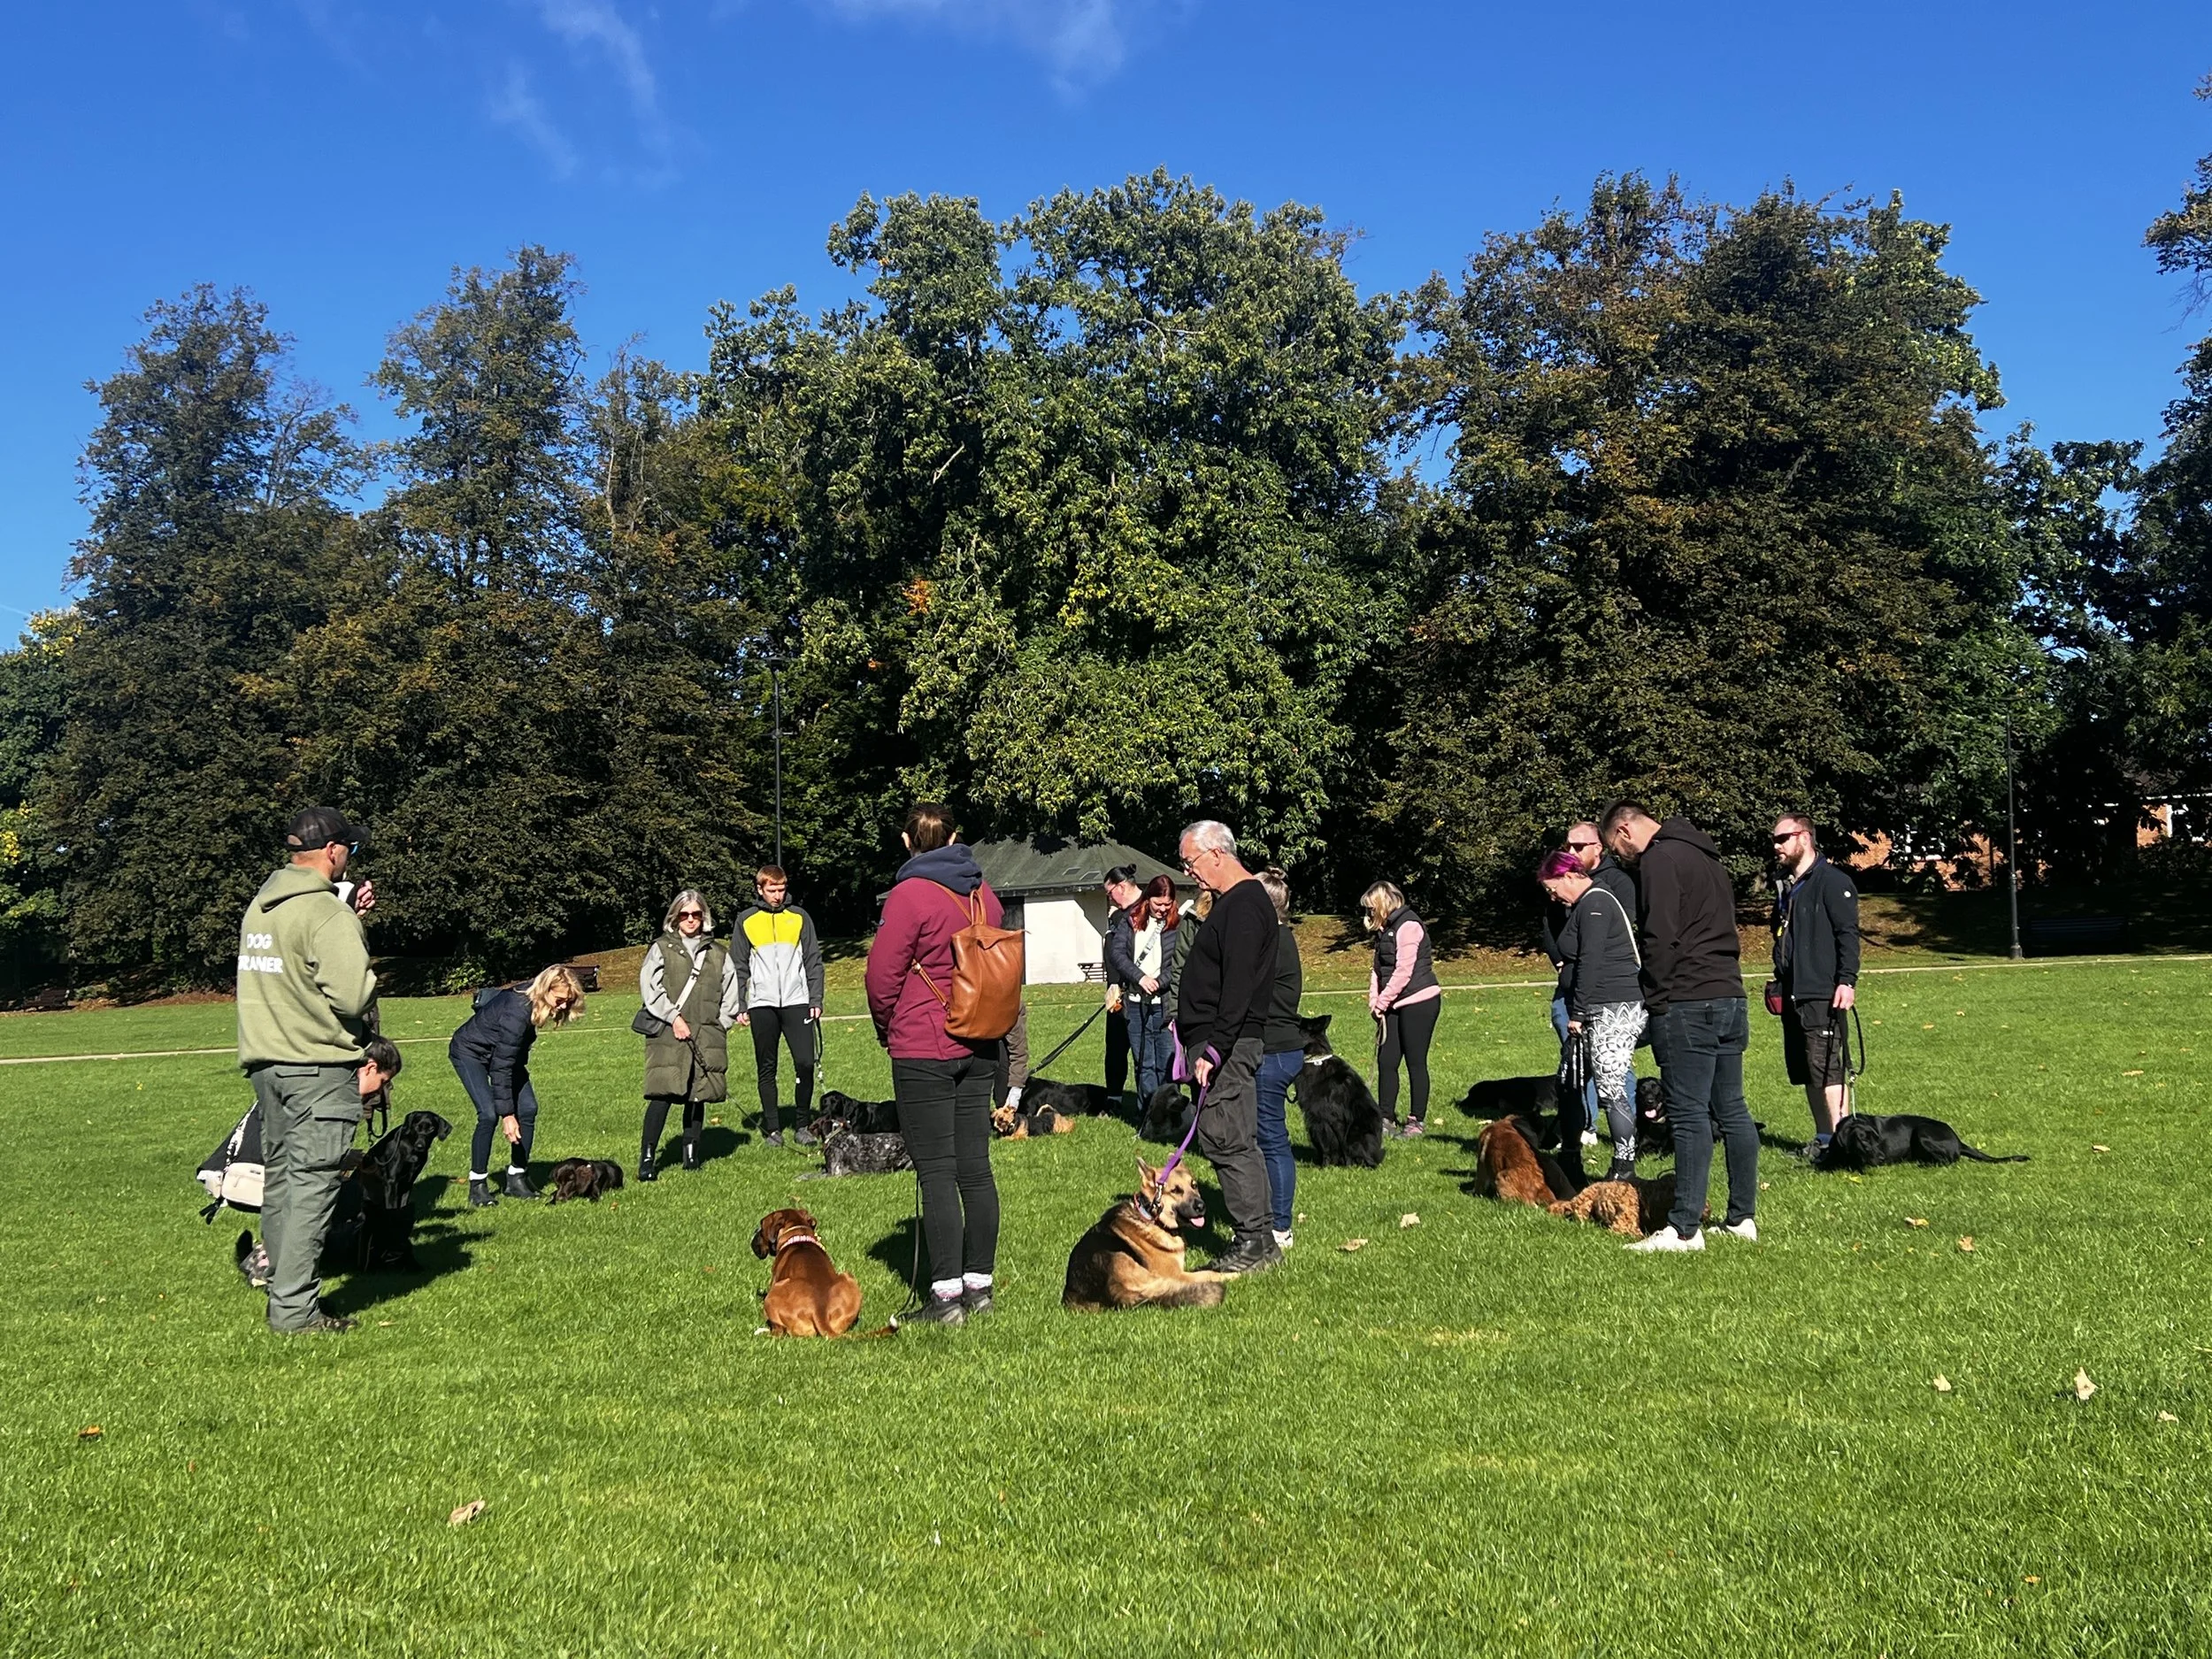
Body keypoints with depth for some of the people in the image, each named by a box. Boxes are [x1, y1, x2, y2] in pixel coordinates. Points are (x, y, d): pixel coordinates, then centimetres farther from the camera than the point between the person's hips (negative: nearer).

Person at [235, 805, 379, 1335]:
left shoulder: (259, 906, 12)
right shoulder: (325, 911, -16)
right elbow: (351, 994, -22)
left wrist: (349, 915, 16)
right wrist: (368, 1020, -1)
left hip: (265, 1061, 9)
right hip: (319, 1065, -9)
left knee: (279, 1177, 16)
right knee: (312, 1183, -5)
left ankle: (284, 1291, 25)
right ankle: (295, 1309, -4)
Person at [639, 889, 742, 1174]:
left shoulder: (718, 954, 16)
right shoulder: (662, 948, 8)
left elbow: (730, 993, 18)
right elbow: (649, 986, -3)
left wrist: (719, 1026, 7)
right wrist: (674, 1017, -10)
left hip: (707, 1038, 3)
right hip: (667, 1035, -3)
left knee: (698, 1095, 4)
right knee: (663, 1094, -12)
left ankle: (691, 1151, 16)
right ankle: (647, 1157, -9)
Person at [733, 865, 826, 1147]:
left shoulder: (799, 918, 8)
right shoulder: (746, 921, 7)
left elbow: (813, 962, 8)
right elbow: (739, 968, 8)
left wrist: (816, 1000, 0)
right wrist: (739, 1007, 2)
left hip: (797, 1002, 0)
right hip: (762, 1005, 0)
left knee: (805, 1063, -8)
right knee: (766, 1068, 5)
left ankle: (801, 1125, 6)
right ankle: (772, 1128, 13)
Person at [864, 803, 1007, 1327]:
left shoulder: (910, 894, -13)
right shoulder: (984, 894, 7)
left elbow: (883, 975, -11)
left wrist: (887, 1028, 7)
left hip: (923, 1051, -6)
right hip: (979, 1048, 7)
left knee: (936, 1172, -3)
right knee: (975, 1167, 10)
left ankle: (947, 1296, -2)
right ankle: (979, 1284, 16)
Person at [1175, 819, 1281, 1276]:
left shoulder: (1244, 905, -14)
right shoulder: (1231, 901, 19)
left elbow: (1238, 988, -22)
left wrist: (1214, 1048, -26)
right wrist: (1188, 1022, 19)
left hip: (1229, 1044, -11)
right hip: (1216, 1041, 11)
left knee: (1228, 1142, -8)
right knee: (1236, 1143, 12)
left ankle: (1254, 1242, -2)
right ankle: (1258, 1240, 17)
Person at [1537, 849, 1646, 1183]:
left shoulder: (1594, 904, -11)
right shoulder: (1584, 904, 20)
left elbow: (1590, 962, -18)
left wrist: (1577, 1012, -16)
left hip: (1615, 1008, -11)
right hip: (1598, 1010, 11)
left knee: (1609, 1086, -11)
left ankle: (1625, 1168, -7)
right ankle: (1570, 1160, 23)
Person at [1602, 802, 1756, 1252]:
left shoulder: (1659, 859, -8)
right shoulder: (1707, 857, 22)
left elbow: (1660, 939, -17)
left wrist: (1655, 1003, -11)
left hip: (1687, 1003, -9)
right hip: (1730, 996, 9)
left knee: (1689, 1115, -9)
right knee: (1732, 1111, 12)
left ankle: (1685, 1229, -8)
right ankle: (1743, 1219, 18)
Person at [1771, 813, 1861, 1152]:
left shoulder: (1832, 881, -7)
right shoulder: (1785, 886, 19)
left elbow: (1847, 934, -13)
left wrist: (1847, 981, -19)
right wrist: (1779, 983, 23)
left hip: (1823, 995, -9)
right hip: (1792, 996, 9)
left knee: (1828, 1068, -12)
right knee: (1805, 1072, 10)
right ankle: (1824, 1138, 18)